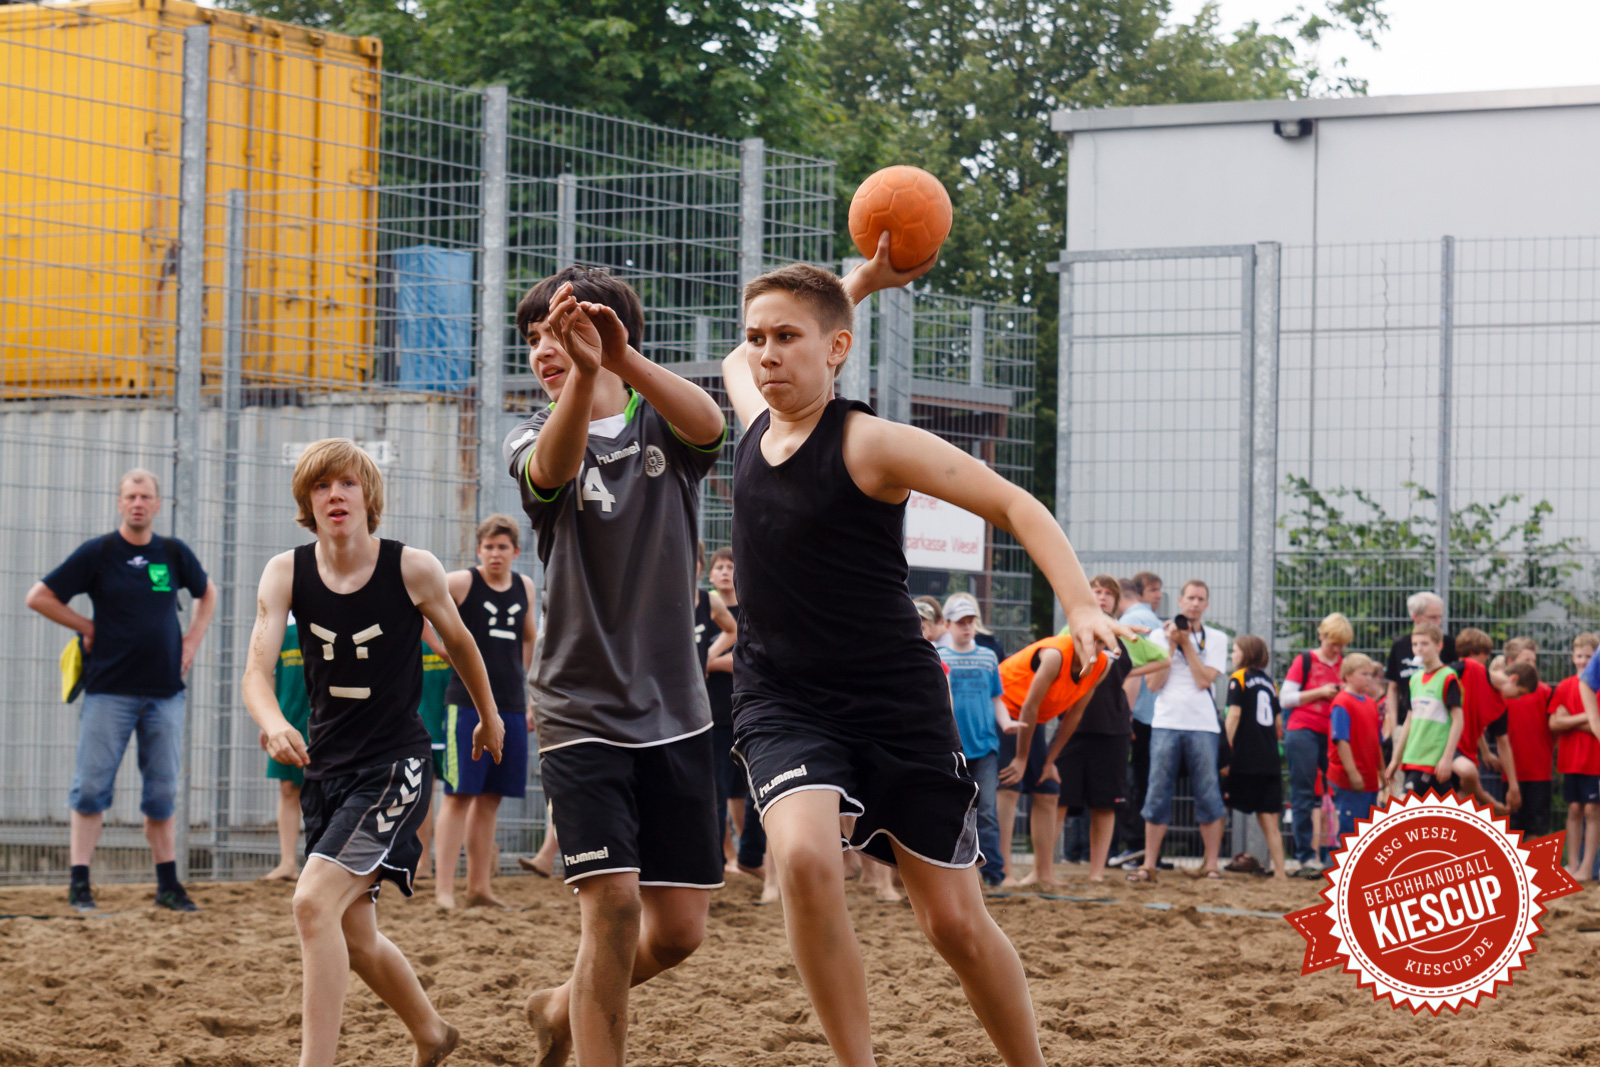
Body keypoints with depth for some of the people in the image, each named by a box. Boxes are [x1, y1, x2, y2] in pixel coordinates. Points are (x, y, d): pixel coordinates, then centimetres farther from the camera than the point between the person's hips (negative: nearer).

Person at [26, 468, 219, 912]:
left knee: (163, 792, 7)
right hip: (110, 690, -3)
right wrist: (88, 628, -2)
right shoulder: (97, 552, -3)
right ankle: (79, 884, -2)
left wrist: (192, 642, 13)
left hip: (165, 691, 3)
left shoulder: (174, 553, 8)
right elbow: (38, 597, -1)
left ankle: (168, 885, 13)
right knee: (91, 787, -4)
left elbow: (207, 593, 26)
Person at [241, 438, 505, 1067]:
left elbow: (458, 643, 8)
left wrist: (489, 718, 22)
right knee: (354, 938, 15)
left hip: (395, 762, -5)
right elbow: (256, 671, -13)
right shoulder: (286, 574, -4)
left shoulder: (413, 570, -11)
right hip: (327, 764, 5)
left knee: (315, 903, -23)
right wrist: (273, 724, -35)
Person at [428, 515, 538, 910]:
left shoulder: (525, 587, 11)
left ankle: (479, 888, 14)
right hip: (467, 703, -5)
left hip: (511, 706, 5)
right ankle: (443, 888, -10)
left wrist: (534, 696, 25)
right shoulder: (461, 583, -6)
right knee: (458, 795, -9)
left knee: (490, 799, 8)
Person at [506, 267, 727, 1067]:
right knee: (614, 903, -17)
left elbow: (708, 424, -24)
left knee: (680, 928, 5)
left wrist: (623, 360, -45)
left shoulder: (661, 423, 2)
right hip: (582, 710, -2)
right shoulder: (533, 436, 1)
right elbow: (551, 469, -25)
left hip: (675, 709, 2)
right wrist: (585, 375, -47)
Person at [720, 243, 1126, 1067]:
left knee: (955, 923, 0)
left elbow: (1013, 506, -13)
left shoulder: (870, 445, -12)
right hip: (783, 701, 3)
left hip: (896, 702, -3)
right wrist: (860, 281, 17)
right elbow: (738, 362, 28)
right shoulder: (754, 421, 5)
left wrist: (1081, 608, -29)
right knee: (806, 859, -27)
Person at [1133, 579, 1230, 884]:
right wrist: (1171, 646, -4)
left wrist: (1186, 642, -5)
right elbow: (1154, 683, 1)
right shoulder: (1159, 636, 10)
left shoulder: (1216, 639, 9)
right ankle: (1148, 865, 3)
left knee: (1209, 795, -2)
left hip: (1203, 725, 0)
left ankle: (1210, 864, 5)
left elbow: (1204, 680, -5)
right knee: (1157, 795, -1)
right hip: (1166, 723, 0)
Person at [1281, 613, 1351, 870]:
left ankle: (1330, 853, 2)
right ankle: (1306, 854, -2)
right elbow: (1286, 698, -3)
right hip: (1303, 731, -4)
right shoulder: (1304, 661, 1)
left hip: (1333, 734, 4)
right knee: (1304, 794, -3)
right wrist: (1319, 693, -11)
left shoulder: (1344, 664, 13)